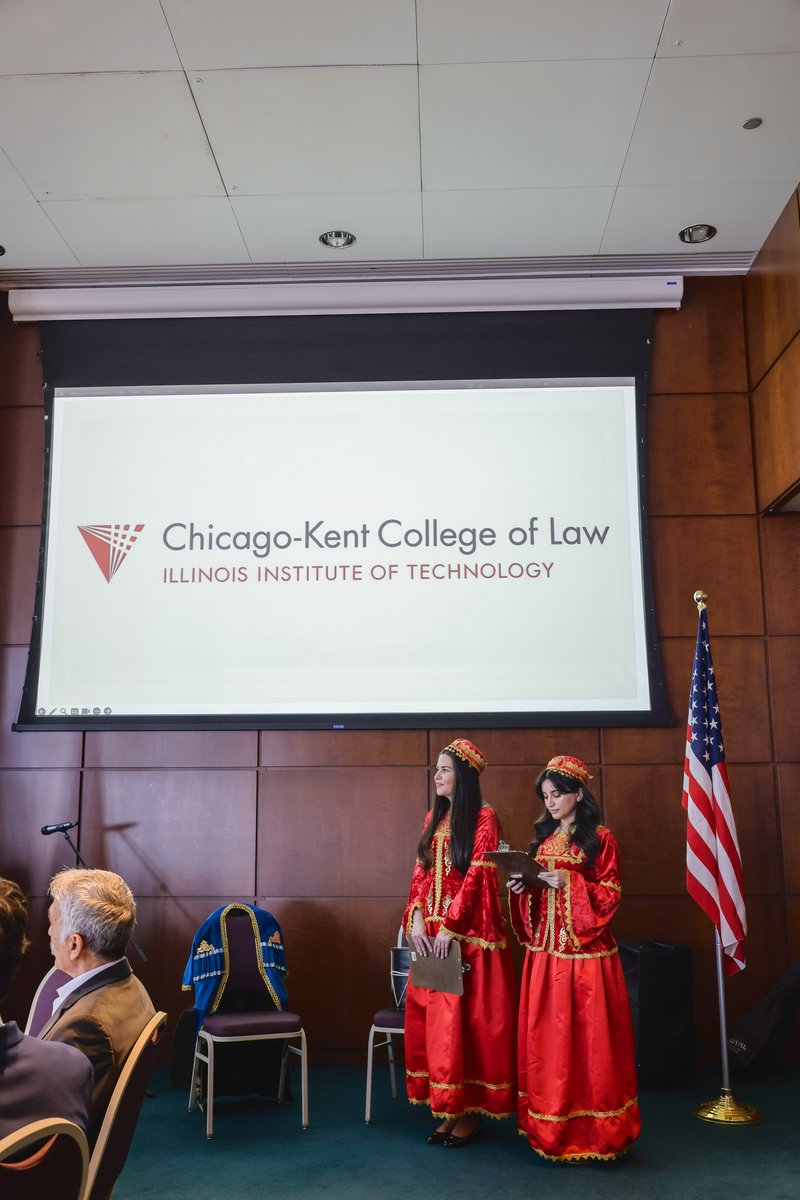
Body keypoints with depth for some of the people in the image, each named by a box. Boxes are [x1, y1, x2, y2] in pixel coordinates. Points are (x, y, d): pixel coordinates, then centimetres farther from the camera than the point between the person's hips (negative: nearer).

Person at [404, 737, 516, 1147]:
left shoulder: (484, 818, -8)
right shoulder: (434, 818, 13)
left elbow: (477, 876, -14)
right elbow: (421, 874, 10)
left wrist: (449, 927, -16)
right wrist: (417, 920, -4)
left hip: (469, 934, -7)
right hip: (430, 933, 7)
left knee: (468, 1017, 0)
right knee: (432, 1017, 8)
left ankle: (471, 1110, 12)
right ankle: (447, 1108, 20)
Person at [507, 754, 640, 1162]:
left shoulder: (600, 839, -4)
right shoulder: (542, 838, 13)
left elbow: (610, 895, -8)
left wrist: (571, 882, -19)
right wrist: (522, 886, -3)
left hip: (585, 951, -5)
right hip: (544, 951, 5)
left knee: (586, 1035, -2)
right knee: (545, 1035, 7)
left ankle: (590, 1128, 9)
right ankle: (549, 1125, 18)